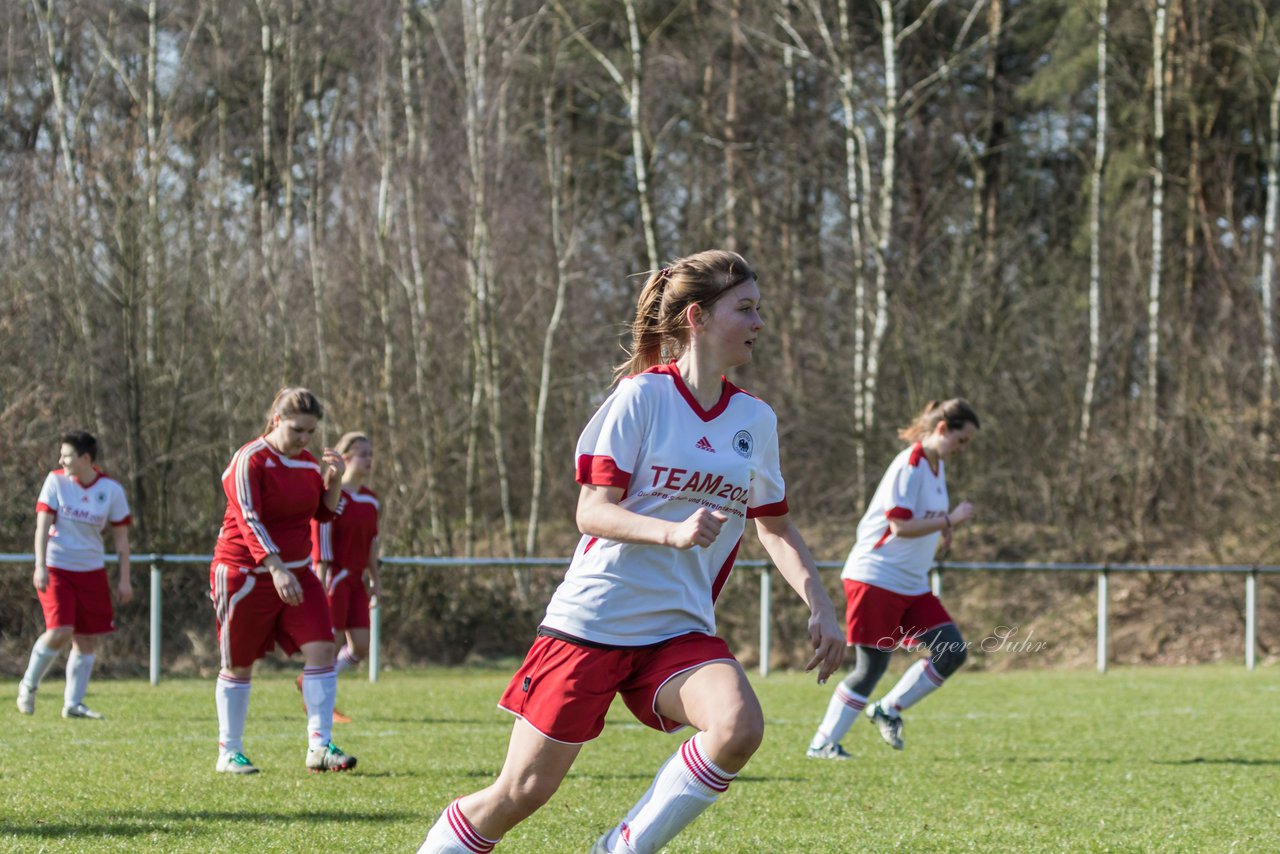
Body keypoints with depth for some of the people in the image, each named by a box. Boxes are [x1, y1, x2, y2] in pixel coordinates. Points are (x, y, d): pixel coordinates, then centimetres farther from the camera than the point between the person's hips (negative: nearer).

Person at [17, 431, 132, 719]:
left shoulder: (111, 490, -2)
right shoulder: (55, 481, -4)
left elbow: (121, 537, 4)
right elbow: (43, 524, -7)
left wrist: (124, 579, 1)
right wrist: (40, 566, -17)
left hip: (91, 571, 3)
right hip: (55, 568, -3)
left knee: (87, 639, 3)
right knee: (60, 632, -17)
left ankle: (73, 703, 14)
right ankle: (29, 685, 5)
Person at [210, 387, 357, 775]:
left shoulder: (309, 462, 6)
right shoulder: (249, 462, -15)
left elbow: (324, 512, 16)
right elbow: (249, 521, -24)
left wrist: (334, 479, -3)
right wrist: (277, 569, -35)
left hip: (296, 573, 6)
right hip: (245, 573, -6)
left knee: (322, 648, -9)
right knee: (239, 665, 4)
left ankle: (319, 747, -8)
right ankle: (229, 752, 17)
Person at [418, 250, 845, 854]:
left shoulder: (755, 419, 8)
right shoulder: (642, 396, -7)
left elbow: (775, 528, 20)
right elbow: (592, 511, -13)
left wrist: (820, 607, 6)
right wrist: (674, 533, -29)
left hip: (679, 631, 4)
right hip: (592, 618, -4)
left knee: (739, 727, -27)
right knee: (520, 794, -3)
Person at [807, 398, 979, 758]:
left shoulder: (937, 466, 12)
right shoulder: (909, 466, -16)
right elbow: (900, 526, -23)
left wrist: (944, 525, 3)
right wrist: (950, 520, -18)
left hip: (912, 586, 9)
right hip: (876, 578, -9)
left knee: (952, 653, -2)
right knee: (871, 666, -6)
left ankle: (888, 711, 10)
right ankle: (823, 742, 5)